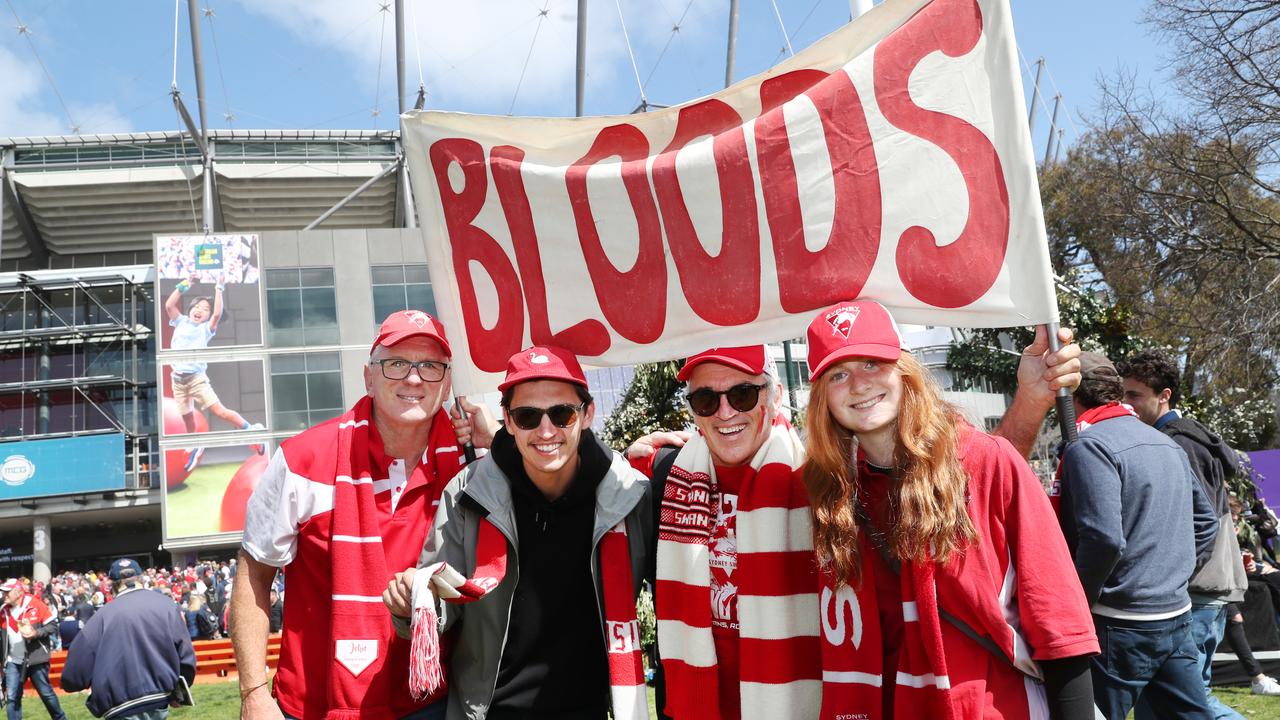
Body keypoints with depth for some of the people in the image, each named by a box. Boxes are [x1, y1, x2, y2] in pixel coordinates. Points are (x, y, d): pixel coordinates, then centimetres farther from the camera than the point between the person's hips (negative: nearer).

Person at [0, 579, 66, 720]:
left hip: (36, 659, -4)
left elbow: (53, 625, -9)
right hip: (14, 662, 5)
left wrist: (36, 633, -23)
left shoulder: (36, 605, -11)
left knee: (46, 693, 7)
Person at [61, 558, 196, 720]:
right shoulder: (167, 605, 1)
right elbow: (186, 656, 1)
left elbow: (76, 670, -3)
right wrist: (179, 692, 18)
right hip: (161, 702, 3)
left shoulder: (104, 614, -5)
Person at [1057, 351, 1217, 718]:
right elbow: (1206, 522, 21)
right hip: (1177, 616, 8)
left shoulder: (1088, 446, -15)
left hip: (1121, 625, -8)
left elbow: (1104, 539, -25)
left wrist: (1076, 603, -12)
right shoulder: (1166, 443, 13)